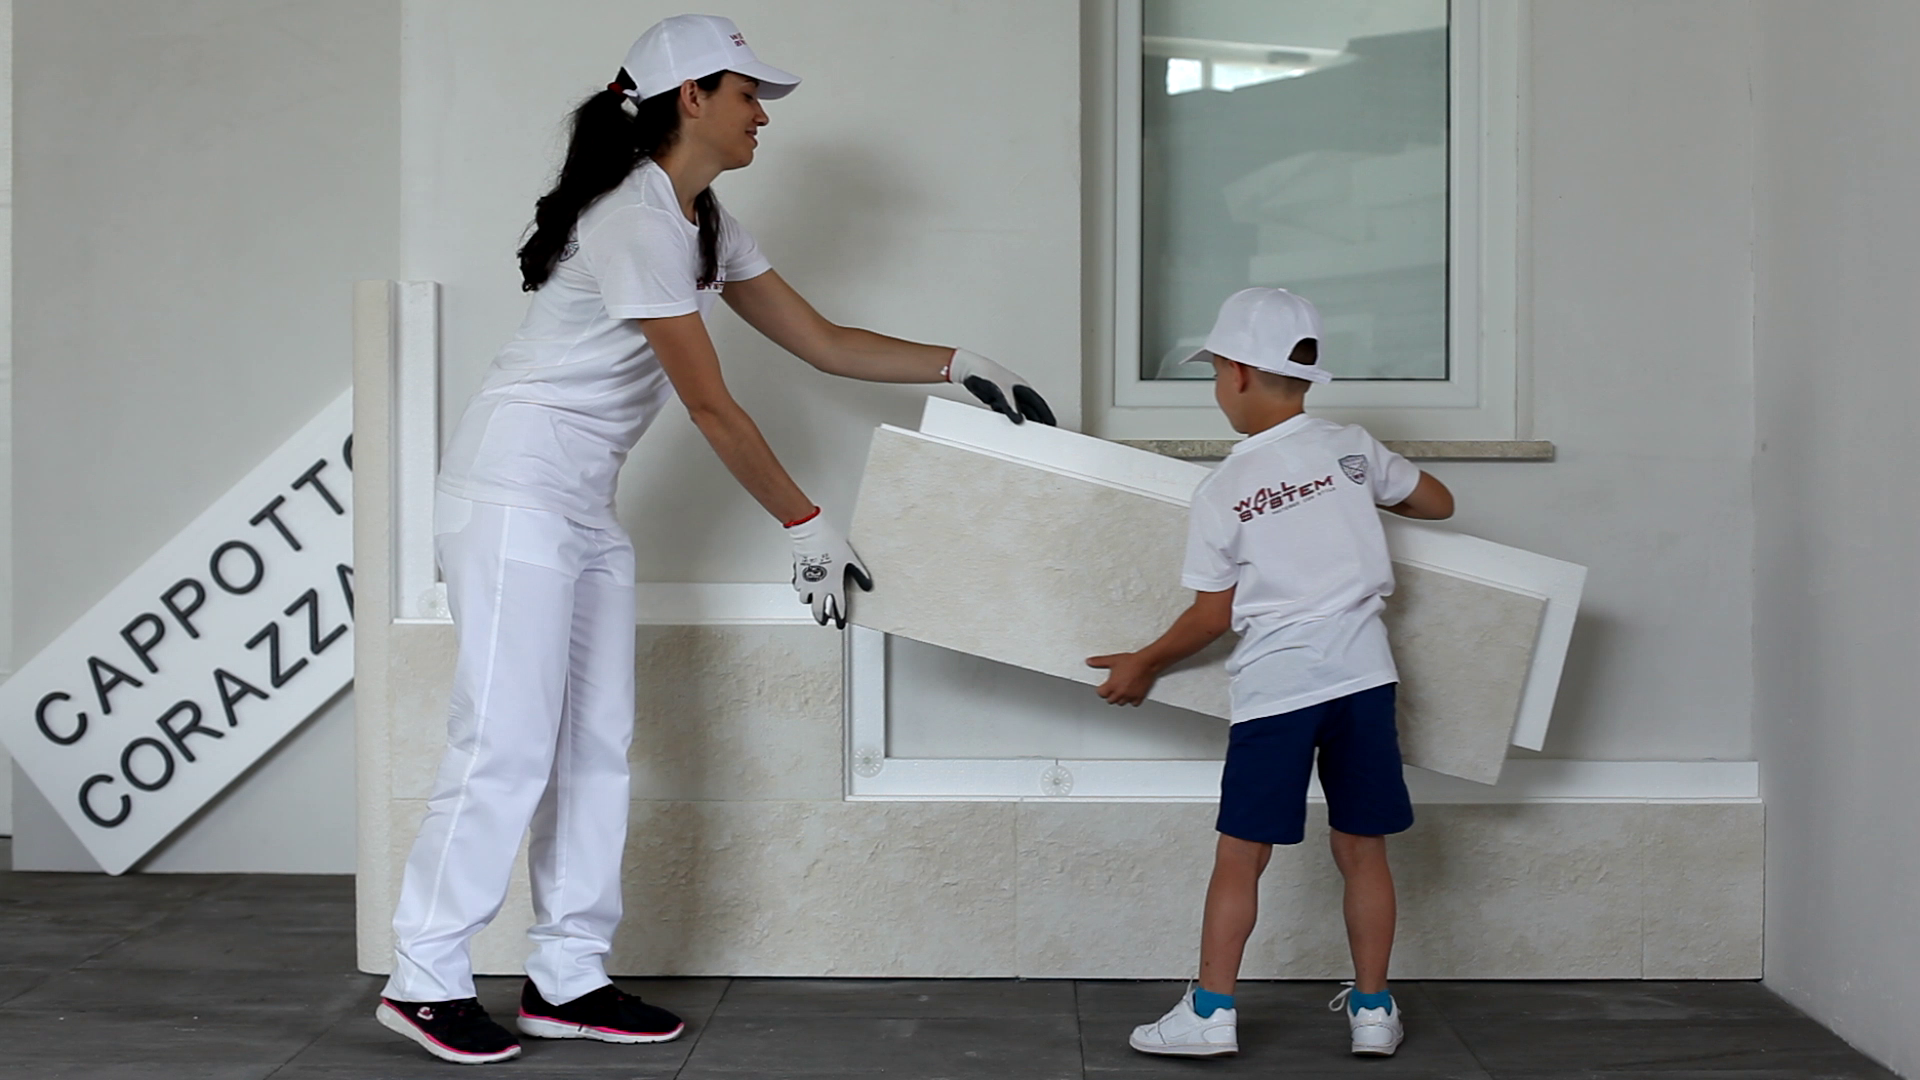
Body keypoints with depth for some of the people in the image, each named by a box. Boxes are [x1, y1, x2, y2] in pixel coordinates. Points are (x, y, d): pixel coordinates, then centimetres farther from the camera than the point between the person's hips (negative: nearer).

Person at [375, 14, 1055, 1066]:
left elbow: (821, 341, 16)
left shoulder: (704, 224, 12)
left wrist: (959, 364, 10)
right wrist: (806, 525, -12)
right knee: (507, 741, -10)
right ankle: (424, 979, 0)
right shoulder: (635, 220, -18)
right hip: (513, 492, -10)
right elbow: (711, 406, -17)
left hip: (585, 505, 10)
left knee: (595, 741, 7)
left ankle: (566, 978, 13)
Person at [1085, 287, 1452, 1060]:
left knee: (1240, 855, 5)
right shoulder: (1351, 449, 4)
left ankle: (1211, 1012, 8)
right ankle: (1373, 1010, 19)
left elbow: (1212, 616, 2)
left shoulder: (1221, 491, -4)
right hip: (1363, 675, 3)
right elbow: (1438, 503, 19)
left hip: (1275, 686, -3)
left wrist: (1144, 665, 18)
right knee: (1362, 850, 11)